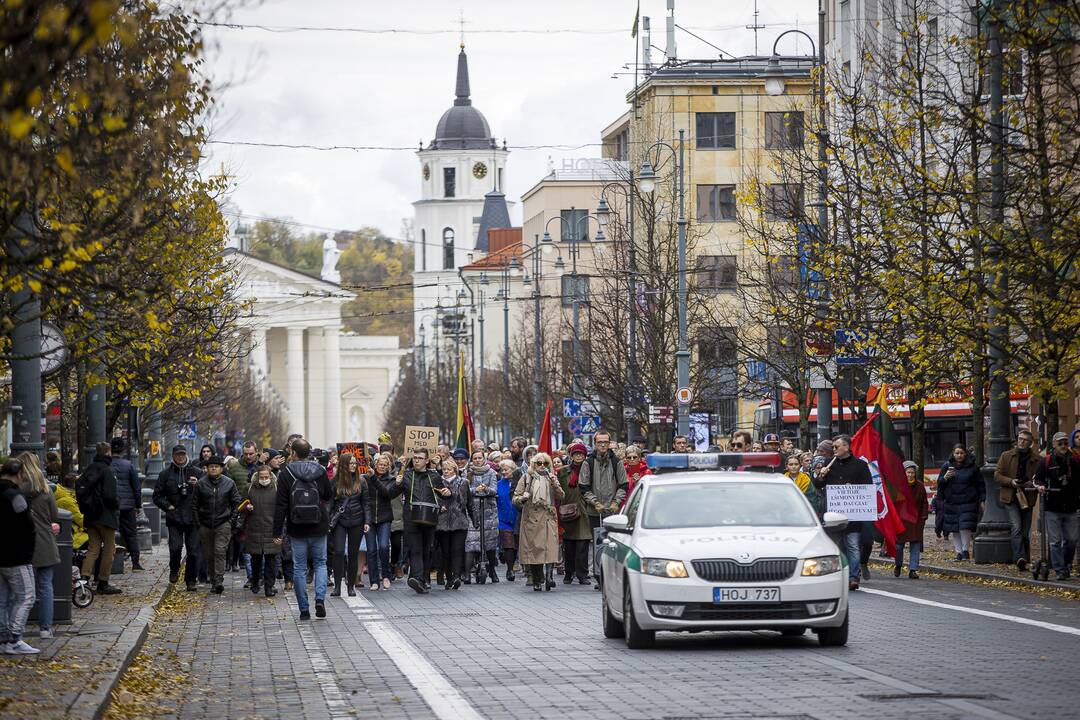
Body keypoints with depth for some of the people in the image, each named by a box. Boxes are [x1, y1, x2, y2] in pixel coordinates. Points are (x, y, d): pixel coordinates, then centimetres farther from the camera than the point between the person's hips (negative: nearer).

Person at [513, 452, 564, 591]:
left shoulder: (551, 478, 15)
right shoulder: (526, 478, 9)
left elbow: (560, 496, 7)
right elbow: (515, 499, 6)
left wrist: (554, 483, -7)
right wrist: (523, 498, -15)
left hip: (548, 517, 1)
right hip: (531, 519, -1)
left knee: (550, 546, -16)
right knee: (534, 548, -3)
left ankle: (548, 576, -19)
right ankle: (537, 581, 4)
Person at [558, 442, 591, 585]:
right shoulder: (563, 472, 10)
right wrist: (560, 509, 2)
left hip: (583, 513, -2)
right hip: (567, 513, 2)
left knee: (582, 545, -6)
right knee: (568, 546, 4)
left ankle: (582, 575, -3)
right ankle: (568, 574, 14)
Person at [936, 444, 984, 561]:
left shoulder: (972, 467, 5)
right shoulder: (946, 467, 8)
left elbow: (980, 485, 8)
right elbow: (939, 484, 9)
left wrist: (982, 500, 1)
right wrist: (945, 477, -11)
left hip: (968, 502, -2)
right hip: (951, 503, 2)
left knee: (965, 527, -13)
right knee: (955, 529, 3)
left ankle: (966, 550, -1)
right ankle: (959, 552, 10)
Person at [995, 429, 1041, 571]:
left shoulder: (1037, 459, 4)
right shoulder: (1006, 456, 5)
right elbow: (997, 475, 4)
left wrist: (1033, 483, -13)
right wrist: (1011, 482, -14)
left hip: (1027, 499, 2)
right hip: (1010, 497, -2)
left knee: (1025, 532, 8)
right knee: (1016, 527, -20)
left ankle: (1024, 561, 17)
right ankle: (1019, 558, -27)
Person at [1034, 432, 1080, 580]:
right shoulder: (1047, 461, 0)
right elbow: (1037, 478, 7)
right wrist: (1040, 486, -13)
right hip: (1052, 508, -2)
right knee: (1055, 540, -2)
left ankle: (1067, 564, 30)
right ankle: (1060, 570, 1)